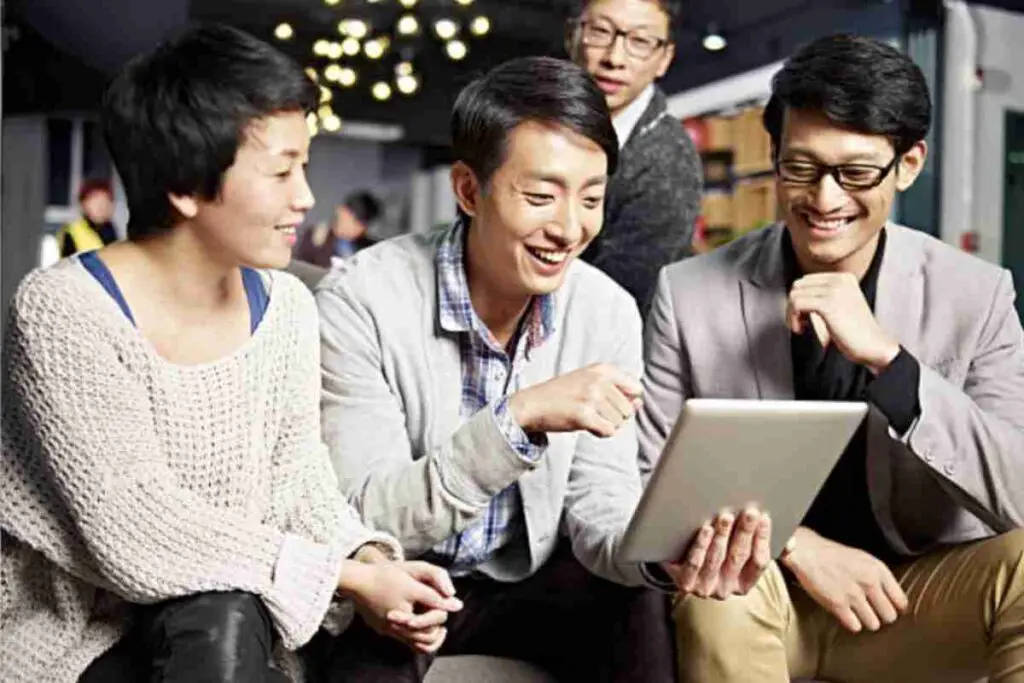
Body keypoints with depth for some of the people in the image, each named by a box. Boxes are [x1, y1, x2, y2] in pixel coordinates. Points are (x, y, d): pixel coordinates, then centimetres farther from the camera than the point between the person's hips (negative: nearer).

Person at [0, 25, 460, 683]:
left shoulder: (287, 306, -1)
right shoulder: (65, 312, -19)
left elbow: (297, 473, 5)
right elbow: (137, 534, -23)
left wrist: (369, 558, -16)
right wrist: (345, 576, -22)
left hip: (237, 618, 5)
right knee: (220, 618, -32)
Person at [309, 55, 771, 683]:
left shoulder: (609, 313, -9)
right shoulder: (362, 302, -20)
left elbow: (599, 506, -8)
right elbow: (368, 517, -24)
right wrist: (520, 416, -36)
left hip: (530, 580, 2)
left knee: (647, 612, -23)